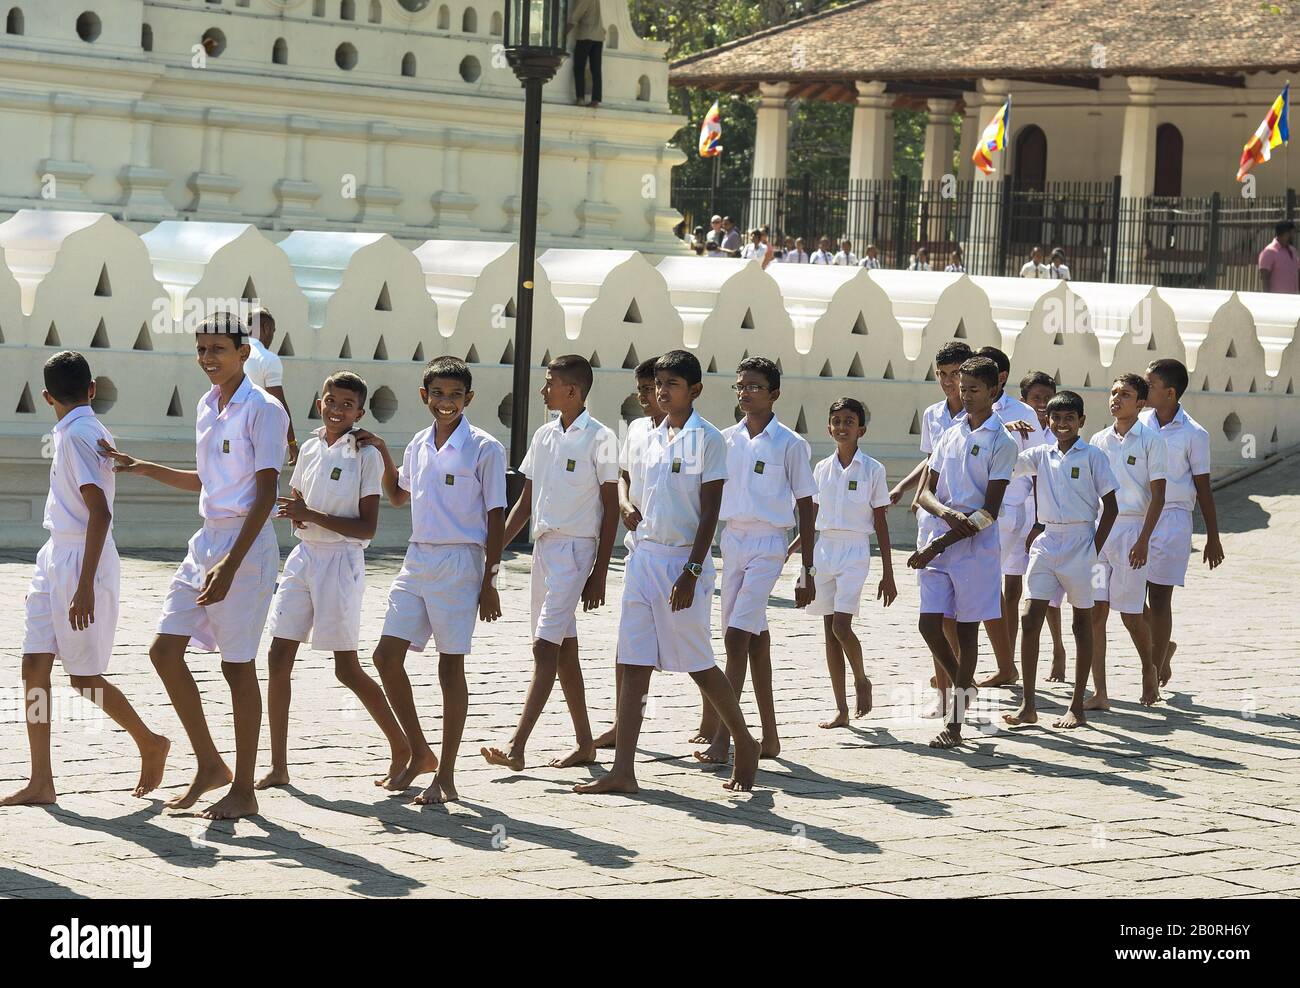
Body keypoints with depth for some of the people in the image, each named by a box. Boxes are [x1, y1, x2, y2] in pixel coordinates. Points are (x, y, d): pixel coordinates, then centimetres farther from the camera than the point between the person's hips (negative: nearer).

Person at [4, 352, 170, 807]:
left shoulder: (78, 434, -16)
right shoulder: (72, 432, 13)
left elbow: (100, 512, -23)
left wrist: (85, 586, -26)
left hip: (81, 561, -9)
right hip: (55, 557, 9)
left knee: (84, 675, -1)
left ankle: (151, 744, 20)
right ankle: (41, 782, 2)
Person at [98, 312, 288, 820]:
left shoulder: (263, 411, -11)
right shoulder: (206, 407, 14)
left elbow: (265, 493, -16)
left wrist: (231, 564, -22)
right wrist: (140, 467, 21)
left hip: (246, 545, -8)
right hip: (205, 540, 8)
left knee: (237, 664, -3)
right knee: (165, 649, 3)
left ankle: (243, 788, 6)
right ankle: (210, 764, 15)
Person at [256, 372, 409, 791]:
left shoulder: (366, 456, -7)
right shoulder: (310, 449, 10)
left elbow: (367, 527, -12)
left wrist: (312, 516, -19)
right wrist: (295, 515, -1)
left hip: (341, 562, -6)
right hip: (304, 556, 6)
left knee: (347, 668, -1)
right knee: (278, 658, 0)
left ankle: (402, 747, 16)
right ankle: (278, 767, 5)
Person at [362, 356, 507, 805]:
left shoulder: (484, 448, -6)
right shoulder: (418, 445, 12)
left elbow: (495, 516, -6)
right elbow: (398, 496, 30)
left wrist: (489, 581, -10)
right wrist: (384, 456, 14)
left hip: (459, 564, -6)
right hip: (417, 560, 6)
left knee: (451, 667, -2)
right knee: (386, 655, 1)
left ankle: (446, 775, 5)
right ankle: (420, 754, 16)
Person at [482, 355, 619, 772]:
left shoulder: (599, 438, -9)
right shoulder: (544, 436, 11)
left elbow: (611, 509, -8)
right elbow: (527, 502, 17)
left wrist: (599, 575, -10)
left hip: (574, 549, -8)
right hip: (543, 546, 8)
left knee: (546, 647, -15)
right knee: (563, 649, 12)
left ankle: (517, 747, -22)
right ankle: (585, 743, 21)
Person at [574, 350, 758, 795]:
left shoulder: (707, 439, -7)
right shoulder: (652, 439, 13)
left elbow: (709, 511, -11)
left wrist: (692, 570, -17)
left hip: (684, 560, -6)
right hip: (645, 555, 6)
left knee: (698, 665, 1)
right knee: (634, 665, 0)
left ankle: (744, 744, 22)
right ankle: (623, 770, -2)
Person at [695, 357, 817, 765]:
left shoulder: (790, 444, -3)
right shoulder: (726, 440, 10)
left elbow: (805, 507, -1)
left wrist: (807, 570, -3)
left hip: (768, 545, -5)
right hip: (732, 541, 5)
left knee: (738, 635, -16)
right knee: (754, 638, 9)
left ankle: (721, 736, -18)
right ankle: (769, 737, 16)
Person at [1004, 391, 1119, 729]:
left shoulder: (1092, 456, -3)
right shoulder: (1040, 455, 9)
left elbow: (1110, 506, -3)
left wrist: (1094, 549, -7)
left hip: (1079, 542, -3)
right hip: (1046, 541, 3)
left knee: (1082, 622, 6)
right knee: (1031, 619, -6)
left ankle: (1077, 707, 11)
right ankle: (1028, 706, -3)